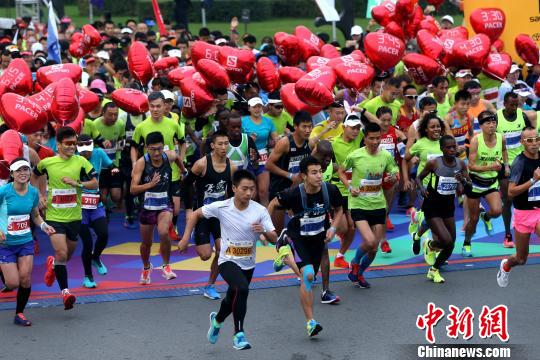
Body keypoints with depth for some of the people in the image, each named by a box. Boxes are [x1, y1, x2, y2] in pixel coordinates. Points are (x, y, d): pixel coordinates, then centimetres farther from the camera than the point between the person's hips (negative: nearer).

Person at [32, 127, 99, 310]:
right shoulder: (46, 163, -3)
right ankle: (65, 291, -6)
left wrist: (78, 184, -22)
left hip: (74, 216, 2)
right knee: (61, 253, -16)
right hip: (54, 216, -2)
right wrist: (40, 195, 7)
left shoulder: (81, 162, -4)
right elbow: (35, 176, 18)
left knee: (68, 255, 17)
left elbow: (95, 183, -6)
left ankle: (53, 264, 51)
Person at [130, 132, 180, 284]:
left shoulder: (169, 156, -11)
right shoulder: (141, 163, -19)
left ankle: (166, 266, -4)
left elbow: (177, 157, 16)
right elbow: (133, 189, -22)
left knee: (163, 233, -27)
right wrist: (151, 184, -37)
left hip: (165, 205, 0)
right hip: (147, 206, 0)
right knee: (146, 242, 16)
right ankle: (146, 268, 46)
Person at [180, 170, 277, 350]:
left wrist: (264, 231, -36)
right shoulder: (221, 207, -16)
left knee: (233, 299, 21)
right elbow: (196, 214, -1)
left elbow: (274, 239, -15)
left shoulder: (260, 211, -15)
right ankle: (239, 334, -20)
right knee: (242, 289, -31)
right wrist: (186, 237, -5)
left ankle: (217, 320, 56)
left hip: (248, 264, 3)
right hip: (228, 261, -3)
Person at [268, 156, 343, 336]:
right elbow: (273, 204, -6)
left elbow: (338, 210, 6)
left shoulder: (330, 190, -15)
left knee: (309, 279, 10)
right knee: (308, 274, -22)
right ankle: (310, 322, -16)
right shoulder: (294, 193, -24)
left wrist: (333, 228, -8)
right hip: (298, 238, -4)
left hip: (319, 238, 4)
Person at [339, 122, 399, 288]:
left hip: (378, 205, 4)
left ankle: (359, 273, 34)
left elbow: (394, 175, 11)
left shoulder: (386, 156, -3)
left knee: (374, 248, 7)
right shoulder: (355, 155, -11)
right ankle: (355, 263, 11)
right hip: (359, 205, -4)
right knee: (369, 241, -21)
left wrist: (392, 178, -13)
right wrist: (349, 186, -11)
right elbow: (341, 171, 5)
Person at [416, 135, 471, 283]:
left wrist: (463, 181, -19)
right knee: (447, 241, -18)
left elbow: (470, 186, 4)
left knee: (451, 245, 7)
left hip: (448, 206, 5)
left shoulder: (461, 164, -3)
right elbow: (419, 178, 0)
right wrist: (422, 188, -21)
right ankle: (430, 245, 18)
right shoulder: (433, 163, -15)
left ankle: (434, 271, 31)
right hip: (432, 207, -5)